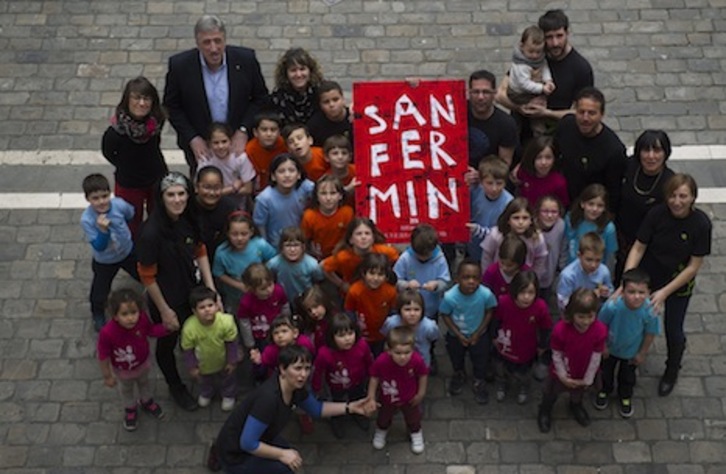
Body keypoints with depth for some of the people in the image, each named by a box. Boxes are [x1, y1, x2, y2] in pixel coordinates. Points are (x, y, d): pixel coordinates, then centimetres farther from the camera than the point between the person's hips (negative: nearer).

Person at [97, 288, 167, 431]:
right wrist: (107, 376, -13)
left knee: (144, 382, 34)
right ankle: (130, 409, 62)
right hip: (123, 371, -2)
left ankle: (146, 402, 66)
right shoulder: (107, 333, -43)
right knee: (126, 390, 31)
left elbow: (151, 330, -9)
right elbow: (103, 356, -26)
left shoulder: (142, 319, -34)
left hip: (142, 364, 2)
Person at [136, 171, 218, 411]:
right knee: (168, 344, 22)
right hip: (168, 300, -5)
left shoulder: (188, 218, -13)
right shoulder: (152, 232, -31)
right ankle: (175, 386, 49)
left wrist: (211, 289, -3)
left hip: (193, 292, 5)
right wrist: (165, 311, -14)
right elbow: (147, 276, -21)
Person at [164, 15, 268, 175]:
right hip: (200, 144, 0)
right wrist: (192, 139, -11)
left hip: (239, 141, 1)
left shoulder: (246, 59, -13)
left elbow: (260, 97, -1)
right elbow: (171, 106, -3)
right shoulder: (179, 65, -15)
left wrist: (243, 131, -11)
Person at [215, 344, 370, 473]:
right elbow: (247, 443, -34)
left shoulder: (295, 388, -10)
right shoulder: (268, 397, -37)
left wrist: (350, 407, -3)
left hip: (256, 439, 9)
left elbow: (317, 408, 8)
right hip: (235, 453, -9)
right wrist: (282, 454, -25)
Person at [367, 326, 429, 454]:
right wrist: (371, 397, -12)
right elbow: (374, 378, -19)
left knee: (413, 418, 30)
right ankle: (381, 430, 65)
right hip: (387, 399, 0)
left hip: (410, 399, 0)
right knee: (384, 417, 32)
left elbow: (423, 375, -15)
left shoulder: (417, 360, -38)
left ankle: (415, 433, 62)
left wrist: (421, 394, -3)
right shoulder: (381, 361, -40)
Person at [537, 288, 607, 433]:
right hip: (563, 373, -2)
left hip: (583, 374, 2)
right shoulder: (560, 329, -36)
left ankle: (576, 406, 68)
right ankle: (545, 411, 57)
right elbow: (557, 356, -20)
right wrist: (563, 376, -12)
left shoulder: (600, 330, -31)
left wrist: (588, 379, -9)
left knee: (578, 394, 34)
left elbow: (596, 357, -18)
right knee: (551, 393, 26)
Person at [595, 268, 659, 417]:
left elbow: (650, 334, -16)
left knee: (627, 376, 28)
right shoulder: (612, 306, -40)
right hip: (610, 348, 0)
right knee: (606, 371, 29)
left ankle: (625, 397, 59)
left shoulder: (650, 312, -37)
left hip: (631, 351, 0)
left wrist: (642, 353, -3)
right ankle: (605, 391, 61)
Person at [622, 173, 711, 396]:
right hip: (649, 276, 1)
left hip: (679, 283, -1)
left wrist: (664, 293, -19)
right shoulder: (656, 214, -21)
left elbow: (694, 266, -17)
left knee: (673, 330, 9)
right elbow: (638, 248, -14)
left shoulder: (701, 224, -24)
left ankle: (672, 372, 40)